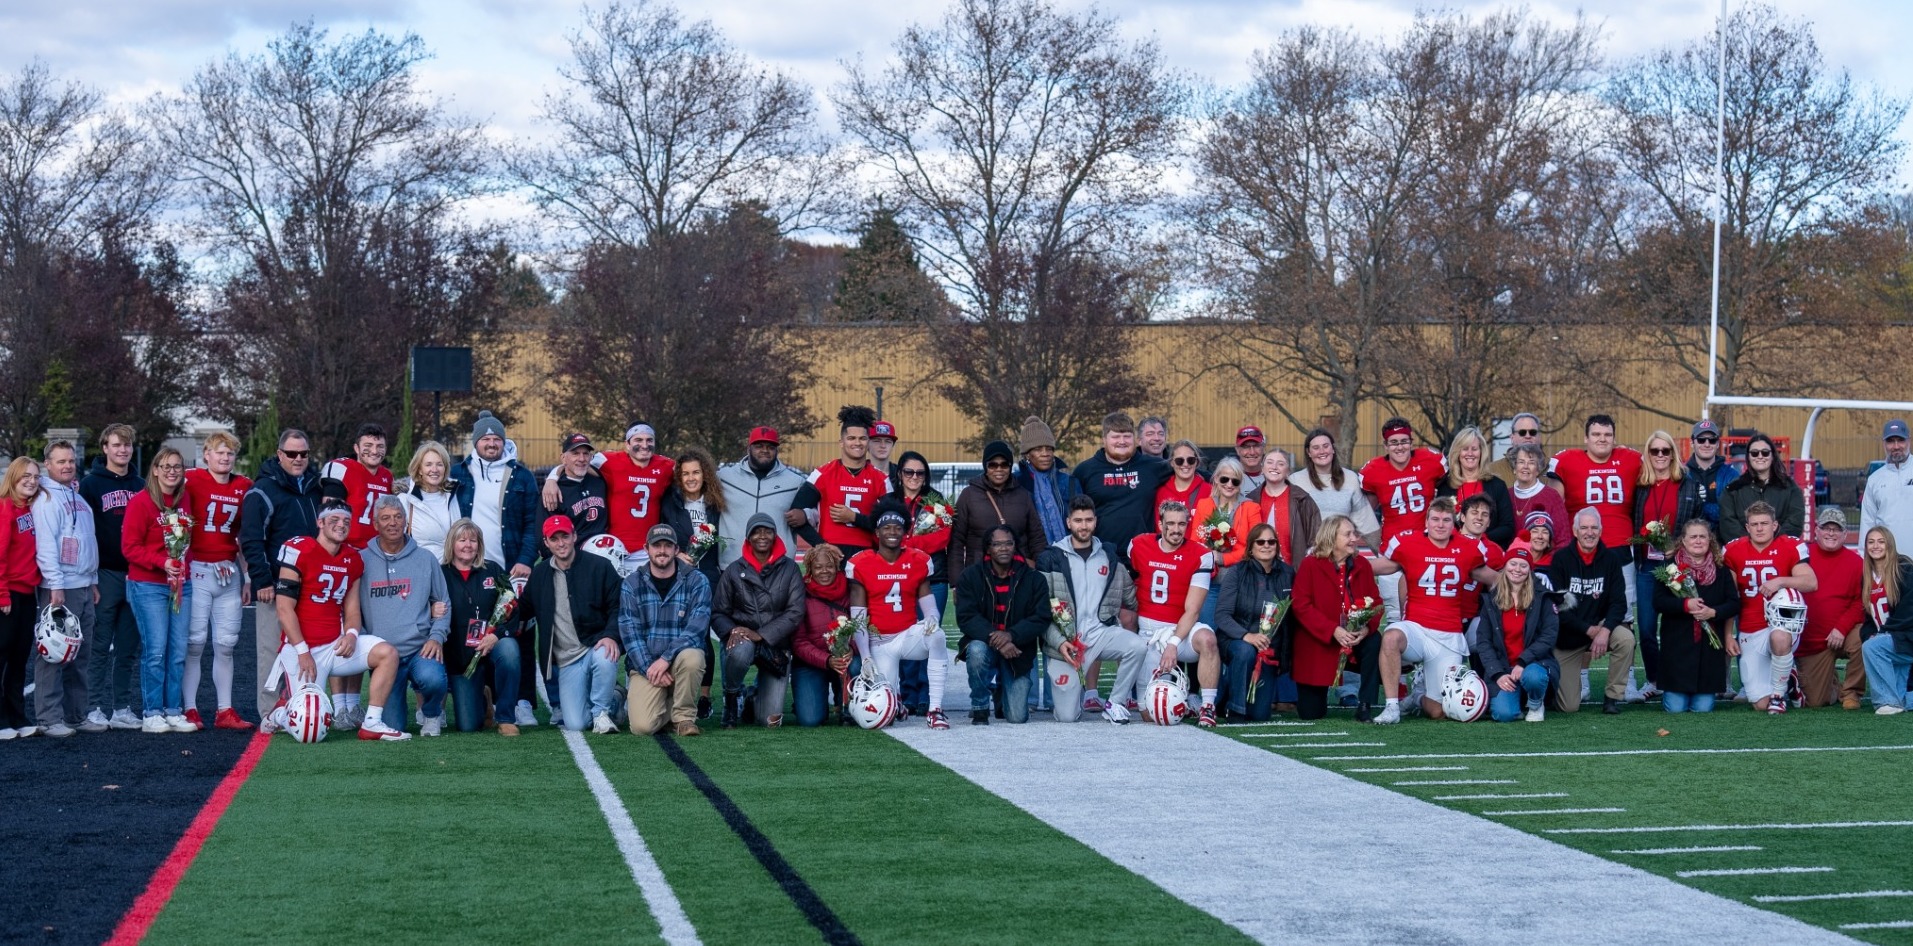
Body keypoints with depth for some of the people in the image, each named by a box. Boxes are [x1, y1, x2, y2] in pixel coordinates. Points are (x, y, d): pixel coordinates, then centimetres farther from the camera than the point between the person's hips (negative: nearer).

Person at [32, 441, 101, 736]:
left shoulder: (77, 497, 18)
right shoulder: (47, 498, -8)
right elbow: (46, 545, -15)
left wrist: (93, 582, 19)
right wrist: (56, 586, -21)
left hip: (84, 587, 9)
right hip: (61, 587, -9)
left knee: (80, 656, 11)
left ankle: (77, 715, 16)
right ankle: (50, 719, -7)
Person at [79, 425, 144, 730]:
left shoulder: (140, 486, 13)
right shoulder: (91, 484, 0)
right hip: (105, 575, -4)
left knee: (129, 649, 7)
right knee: (100, 647, -3)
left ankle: (122, 708, 12)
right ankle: (96, 708, 1)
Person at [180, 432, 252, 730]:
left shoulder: (244, 487, 12)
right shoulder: (191, 480, -2)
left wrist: (247, 577, 15)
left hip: (229, 573, 4)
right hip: (197, 571, -4)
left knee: (226, 644, 7)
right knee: (194, 642, -4)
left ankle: (224, 711, 12)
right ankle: (189, 710, 1)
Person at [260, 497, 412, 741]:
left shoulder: (353, 560, 10)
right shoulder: (299, 550, -10)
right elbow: (284, 607, -12)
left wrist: (351, 634, -9)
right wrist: (303, 652, -15)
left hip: (336, 645, 6)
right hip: (303, 648, -6)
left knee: (387, 654, -13)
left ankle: (372, 724, -7)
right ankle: (277, 716, 23)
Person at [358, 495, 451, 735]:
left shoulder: (425, 559, 8)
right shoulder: (361, 561, 5)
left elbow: (443, 603, 11)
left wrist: (437, 636, -4)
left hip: (421, 650, 0)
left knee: (432, 679, -35)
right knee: (391, 727, -8)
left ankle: (432, 714, 2)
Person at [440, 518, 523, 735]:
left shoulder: (493, 571, 6)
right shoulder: (441, 575, 2)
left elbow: (514, 610, 0)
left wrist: (497, 635, -15)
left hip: (494, 645, 0)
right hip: (459, 656, 0)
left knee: (509, 650, -38)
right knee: (467, 725, -8)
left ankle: (505, 718, -19)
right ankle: (480, 700, 31)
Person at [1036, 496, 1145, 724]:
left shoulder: (1109, 556, 10)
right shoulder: (1050, 558, -1)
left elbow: (1129, 596, 25)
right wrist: (1058, 642, -15)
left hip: (1101, 632, 3)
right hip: (1064, 642, -3)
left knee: (1137, 646, -30)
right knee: (1066, 717, -10)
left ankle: (1115, 703, -8)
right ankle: (1080, 695, 28)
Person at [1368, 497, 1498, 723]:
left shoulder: (1468, 549, 5)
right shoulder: (1407, 544, -2)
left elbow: (1489, 576, 22)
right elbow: (1372, 568, 9)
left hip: (1449, 638, 2)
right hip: (1415, 628, -2)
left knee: (1438, 711, -2)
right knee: (1391, 637, -41)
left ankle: (1420, 696, 38)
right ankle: (1392, 706, -28)